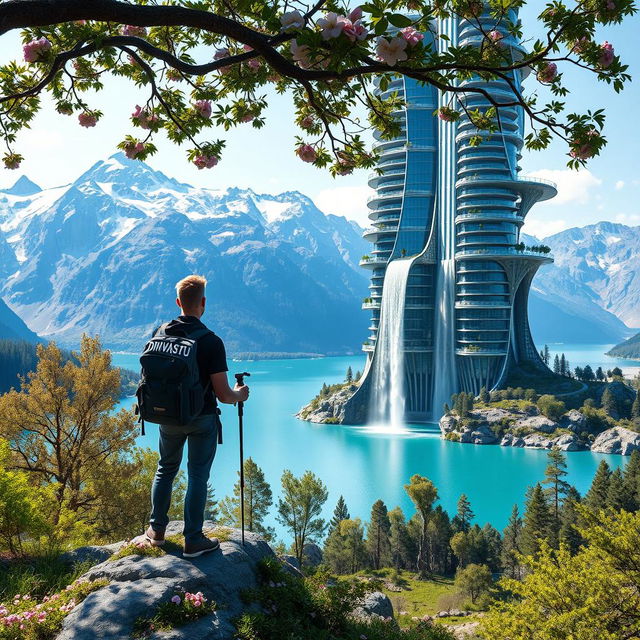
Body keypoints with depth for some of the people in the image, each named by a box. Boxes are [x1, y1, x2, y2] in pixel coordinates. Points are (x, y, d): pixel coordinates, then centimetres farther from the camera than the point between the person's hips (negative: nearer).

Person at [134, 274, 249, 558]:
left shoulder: (159, 334, -4)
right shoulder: (211, 342, -19)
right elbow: (222, 394, -19)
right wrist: (239, 395, 3)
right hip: (202, 419, -4)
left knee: (165, 470, 21)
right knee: (197, 476, 6)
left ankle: (156, 531, 28)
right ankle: (193, 540, 12)